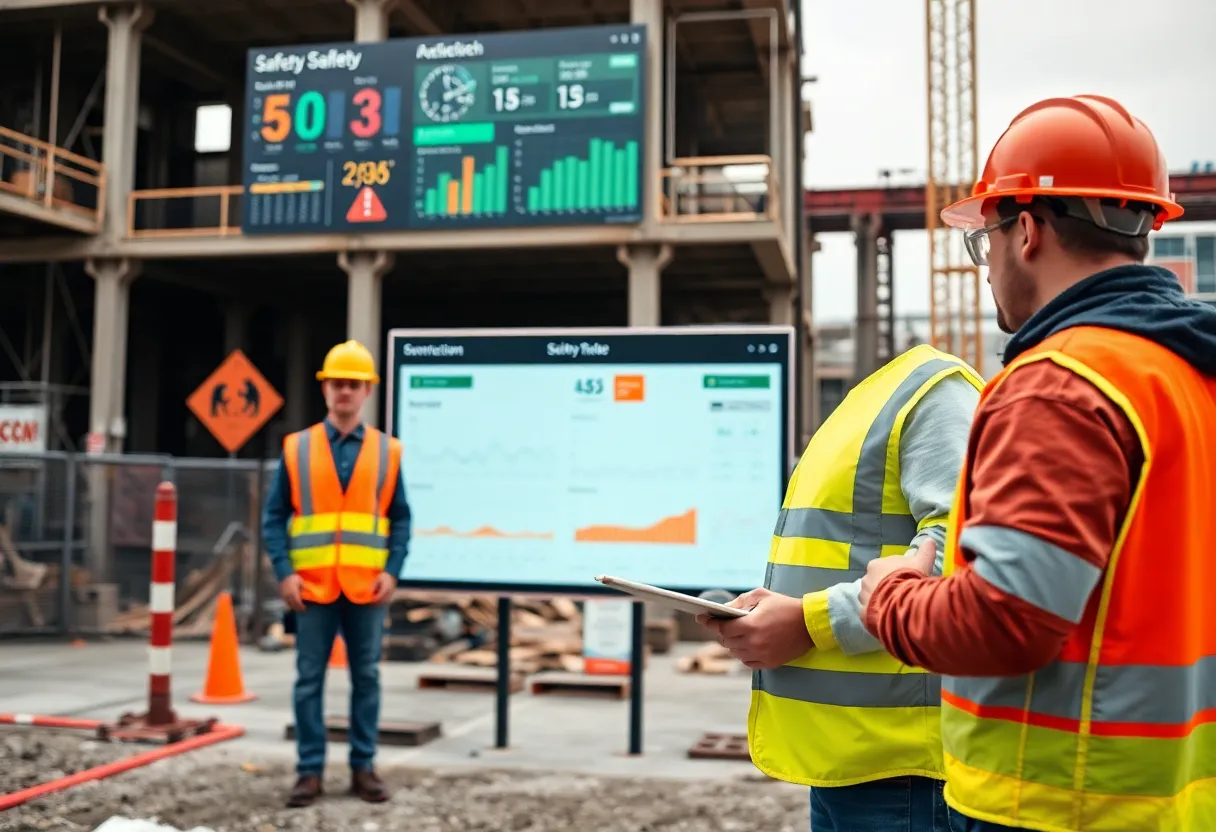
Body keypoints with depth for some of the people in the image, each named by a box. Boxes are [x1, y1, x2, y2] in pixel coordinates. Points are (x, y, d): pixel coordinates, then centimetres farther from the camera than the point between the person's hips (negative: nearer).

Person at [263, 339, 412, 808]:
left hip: (366, 587, 1)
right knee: (309, 679, 4)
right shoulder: (296, 448, 4)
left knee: (366, 677, 7)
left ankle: (363, 767, 18)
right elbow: (275, 517, 3)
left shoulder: (387, 451, 5)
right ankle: (309, 770, 13)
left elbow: (400, 519, 6)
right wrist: (284, 572, -7)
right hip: (312, 587, 0)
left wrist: (392, 571, -6)